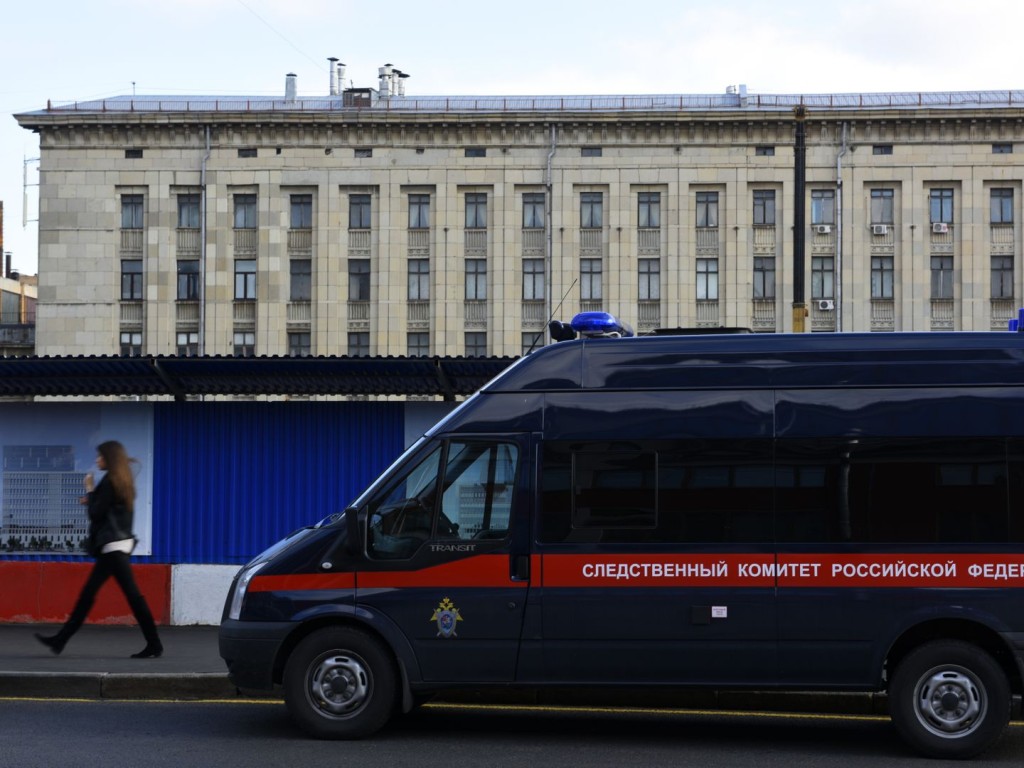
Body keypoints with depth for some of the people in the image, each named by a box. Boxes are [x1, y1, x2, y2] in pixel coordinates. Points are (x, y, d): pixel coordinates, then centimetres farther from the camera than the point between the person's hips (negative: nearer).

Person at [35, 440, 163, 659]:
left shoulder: (110, 481, -13)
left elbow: (96, 513, -13)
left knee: (132, 594, -8)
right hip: (116, 544, 10)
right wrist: (92, 500, 11)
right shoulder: (121, 480, 15)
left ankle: (154, 644, -7)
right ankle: (61, 639, 14)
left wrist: (90, 490, -1)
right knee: (88, 592, 10)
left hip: (114, 545, -10)